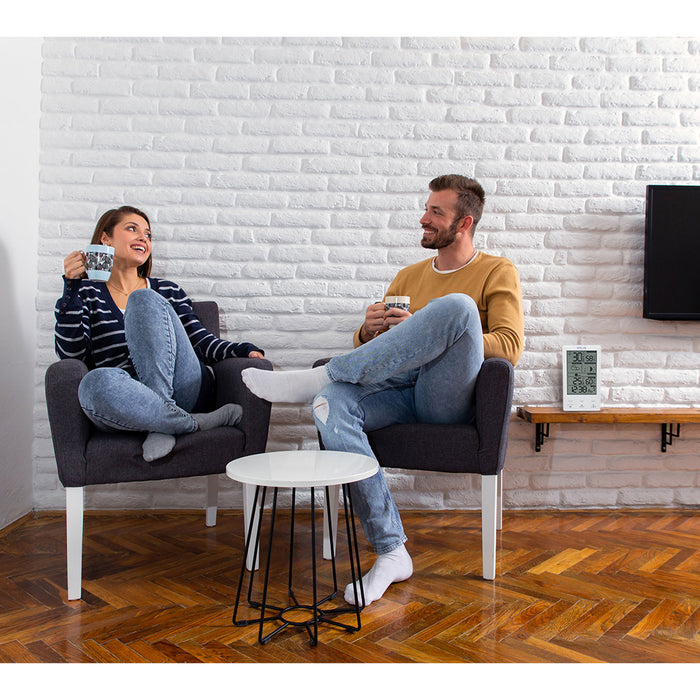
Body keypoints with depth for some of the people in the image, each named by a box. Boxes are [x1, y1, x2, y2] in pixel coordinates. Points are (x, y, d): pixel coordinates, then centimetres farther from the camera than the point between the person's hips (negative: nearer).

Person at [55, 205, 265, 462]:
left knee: (144, 300, -18)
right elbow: (71, 353, 4)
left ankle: (161, 424, -25)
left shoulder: (167, 291, 25)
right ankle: (196, 423, -22)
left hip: (182, 391, 2)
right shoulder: (87, 292, 20)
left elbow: (202, 340, 12)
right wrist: (71, 287, -4)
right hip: (129, 399, -1)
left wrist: (245, 350, -7)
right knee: (96, 383, -37)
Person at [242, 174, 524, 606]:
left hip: (449, 401, -4)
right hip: (401, 394, 5)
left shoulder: (498, 272, 11)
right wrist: (369, 333, -3)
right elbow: (369, 352, 24)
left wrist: (425, 333, -14)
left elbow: (510, 347, -6)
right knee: (331, 405, -28)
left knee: (456, 307, -32)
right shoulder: (408, 276, 26)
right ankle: (392, 553, -23)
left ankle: (318, 376, -26)